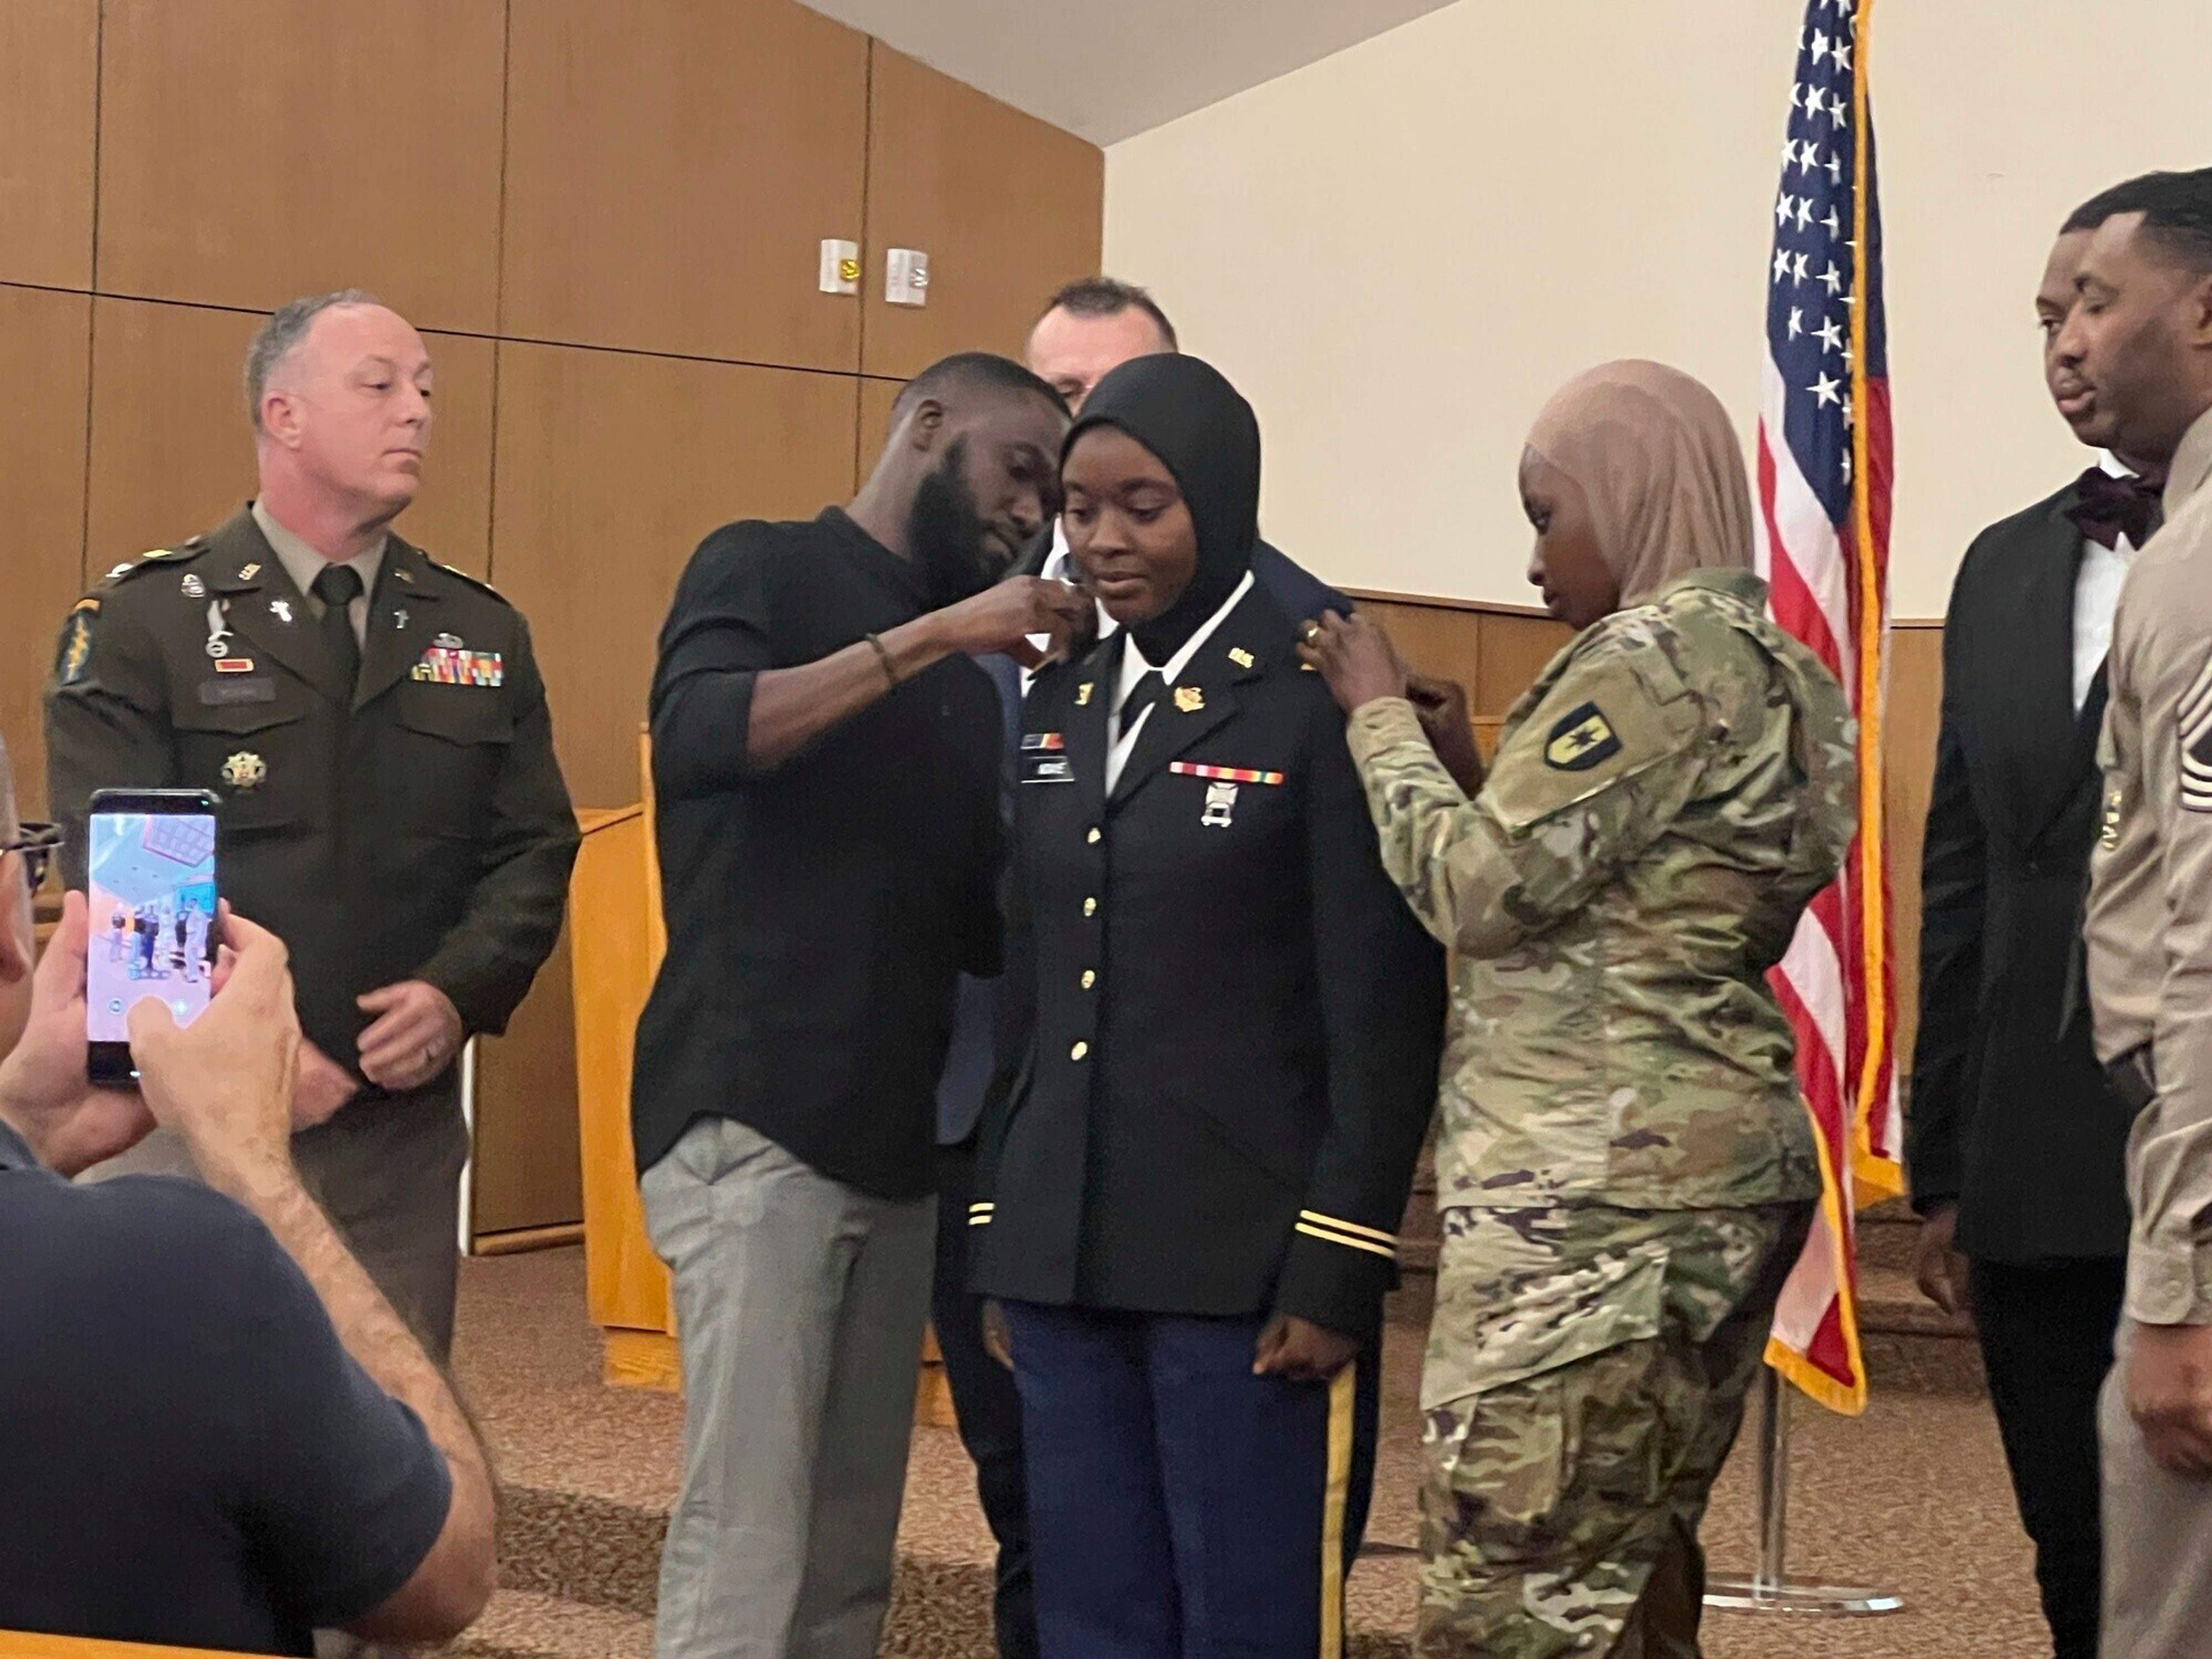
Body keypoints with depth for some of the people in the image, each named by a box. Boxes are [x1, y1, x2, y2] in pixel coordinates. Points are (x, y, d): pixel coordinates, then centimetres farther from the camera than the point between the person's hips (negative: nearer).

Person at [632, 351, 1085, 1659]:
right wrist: (937, 633, -23)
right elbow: (694, 739, -21)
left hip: (898, 1147, 7)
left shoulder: (964, 682, 18)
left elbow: (983, 928, 16)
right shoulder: (765, 570, 0)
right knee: (746, 1546, -11)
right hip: (754, 1124, -7)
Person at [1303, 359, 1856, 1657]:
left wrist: (1384, 717, 0)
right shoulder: (1777, 672, 18)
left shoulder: (1655, 657, -12)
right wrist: (1444, 750, 13)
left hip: (1598, 1186, -10)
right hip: (1725, 1162, 10)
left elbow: (1480, 890, -13)